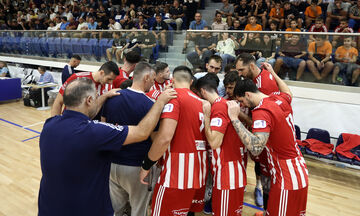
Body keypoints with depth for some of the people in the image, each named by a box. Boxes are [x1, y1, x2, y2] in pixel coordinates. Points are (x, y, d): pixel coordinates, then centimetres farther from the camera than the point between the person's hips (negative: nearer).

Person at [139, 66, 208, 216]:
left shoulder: (173, 96, -12)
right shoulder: (201, 101, 9)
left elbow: (165, 137, -22)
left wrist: (146, 165, -11)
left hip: (178, 171, -7)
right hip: (199, 171, 8)